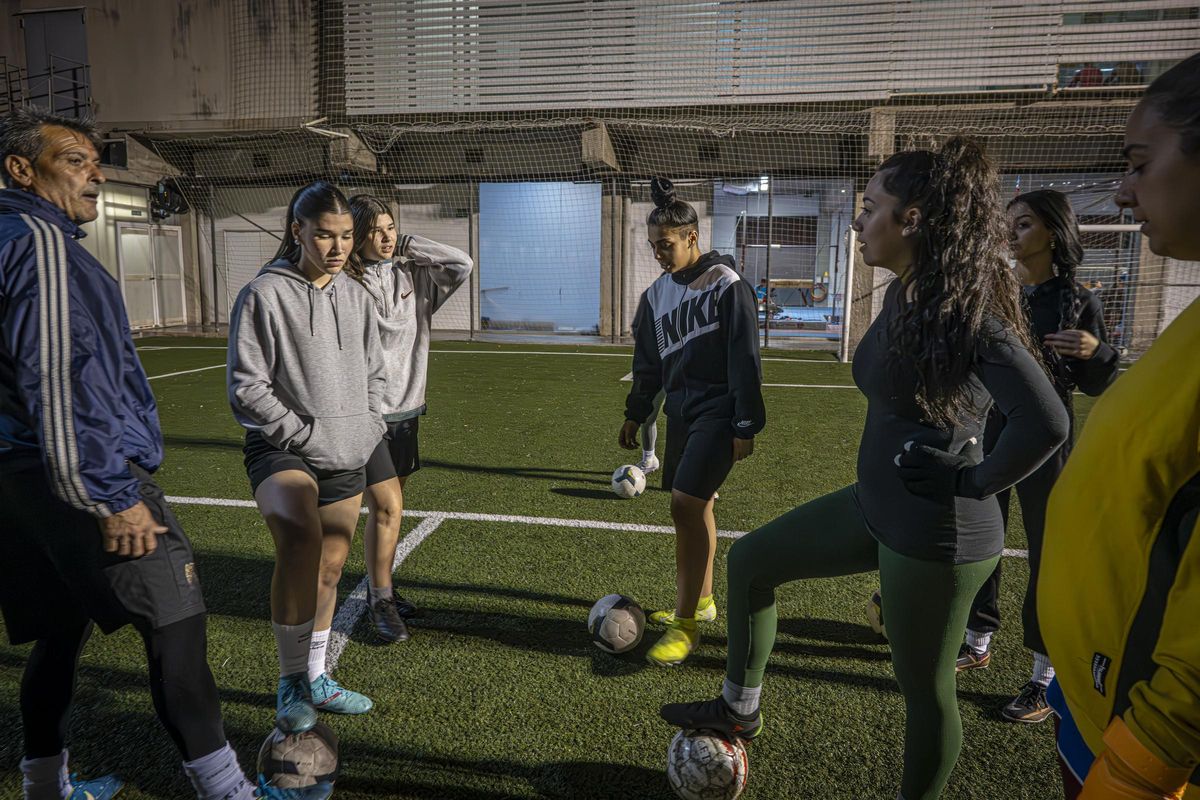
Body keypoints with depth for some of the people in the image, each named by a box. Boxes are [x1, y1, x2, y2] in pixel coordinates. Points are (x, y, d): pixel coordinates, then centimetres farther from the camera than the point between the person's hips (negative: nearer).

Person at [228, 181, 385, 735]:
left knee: (329, 571, 12)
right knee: (301, 542, -30)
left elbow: (374, 375, 18)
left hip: (348, 461, 6)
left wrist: (367, 433, 6)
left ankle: (315, 681, 31)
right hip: (282, 451, -5)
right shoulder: (264, 294, -8)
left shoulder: (356, 298, 10)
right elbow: (247, 388, -9)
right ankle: (292, 682, -11)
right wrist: (308, 435, -12)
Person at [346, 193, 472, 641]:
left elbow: (462, 264, 1)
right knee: (388, 508, -8)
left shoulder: (411, 276, 6)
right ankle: (381, 602, 9)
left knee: (387, 508, 15)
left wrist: (407, 247, -2)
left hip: (406, 408, 6)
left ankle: (382, 588, 29)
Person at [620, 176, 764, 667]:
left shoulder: (726, 285, -11)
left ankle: (685, 626, -5)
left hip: (718, 413, -7)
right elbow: (648, 363, 18)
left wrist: (745, 426, -14)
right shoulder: (657, 294, 9)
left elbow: (745, 360, -13)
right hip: (681, 411, 7)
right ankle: (701, 602, 28)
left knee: (686, 505, -14)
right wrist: (635, 414, 18)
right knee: (695, 506, 13)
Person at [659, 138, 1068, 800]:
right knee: (750, 560, 15)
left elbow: (1045, 423, -32)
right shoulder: (903, 296, 4)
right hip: (875, 505, 10)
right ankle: (740, 709, 33)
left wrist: (974, 482, -20)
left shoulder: (963, 310, -23)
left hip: (934, 534, -9)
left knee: (923, 688, 10)